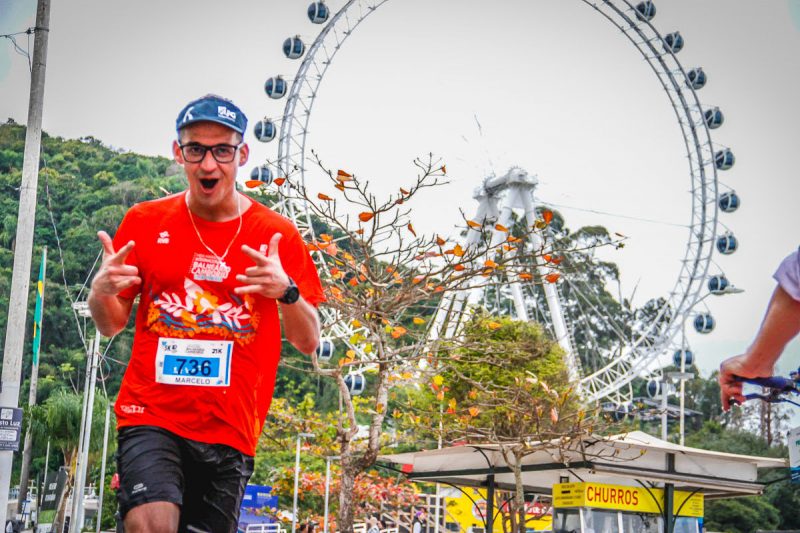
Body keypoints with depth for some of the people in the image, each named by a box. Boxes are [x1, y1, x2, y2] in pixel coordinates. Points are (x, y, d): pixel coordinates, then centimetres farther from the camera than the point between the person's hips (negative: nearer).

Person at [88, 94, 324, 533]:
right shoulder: (146, 221, 4)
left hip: (231, 429, 1)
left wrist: (286, 292, -18)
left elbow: (308, 342, 3)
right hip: (151, 415, -1)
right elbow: (111, 324, 12)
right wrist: (101, 291, -11)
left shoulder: (278, 234, 2)